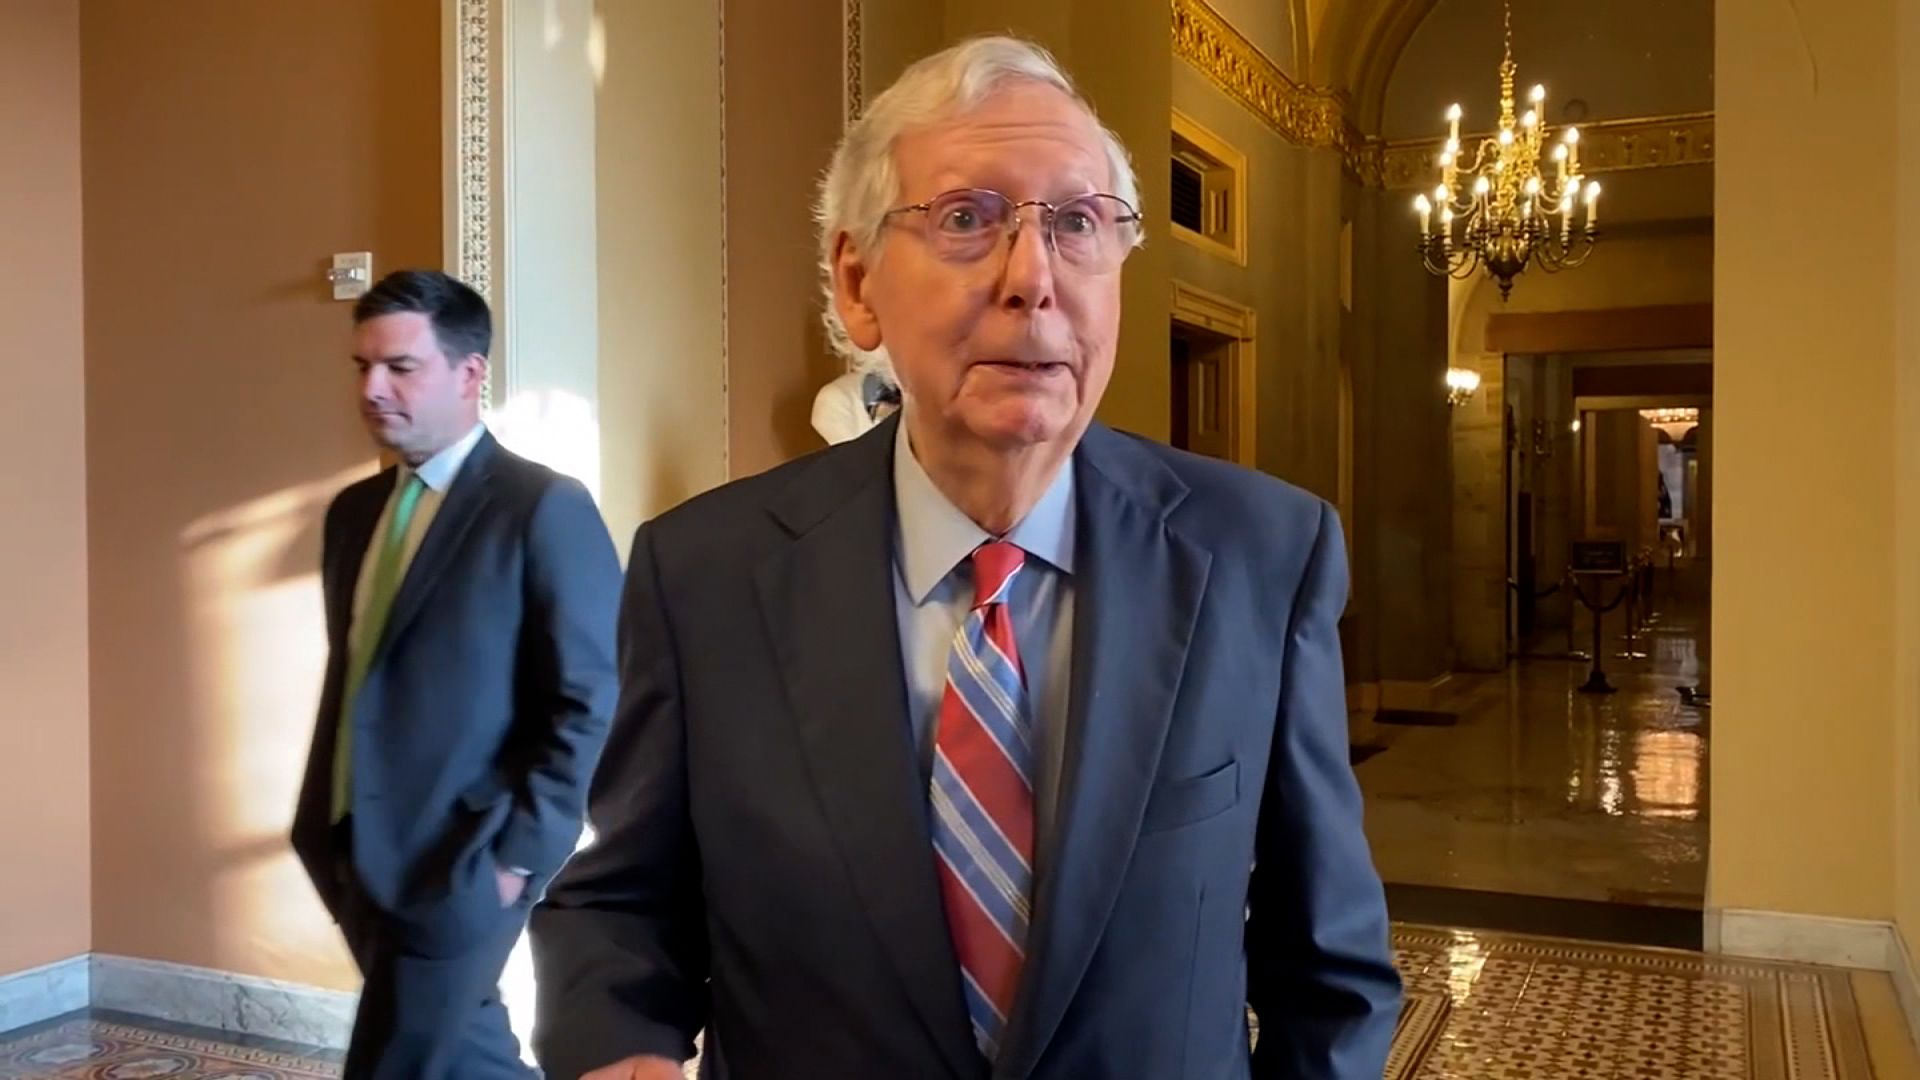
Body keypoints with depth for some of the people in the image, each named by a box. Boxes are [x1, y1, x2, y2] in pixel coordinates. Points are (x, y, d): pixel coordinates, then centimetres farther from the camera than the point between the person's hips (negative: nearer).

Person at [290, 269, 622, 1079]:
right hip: (358, 854, 7)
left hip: (460, 861, -7)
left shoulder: (544, 509, -12)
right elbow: (347, 677, 17)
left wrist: (518, 854, -15)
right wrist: (324, 828, 13)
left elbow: (590, 704, -15)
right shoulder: (354, 511, 11)